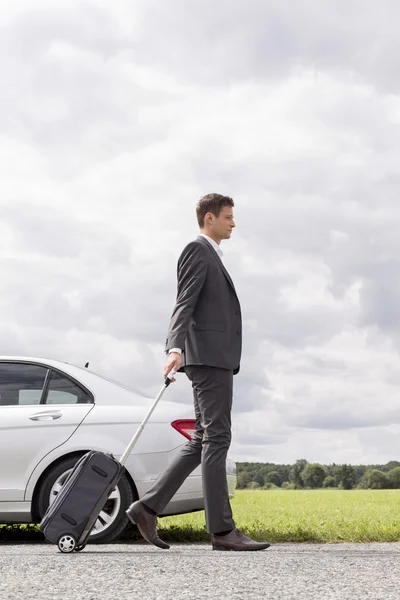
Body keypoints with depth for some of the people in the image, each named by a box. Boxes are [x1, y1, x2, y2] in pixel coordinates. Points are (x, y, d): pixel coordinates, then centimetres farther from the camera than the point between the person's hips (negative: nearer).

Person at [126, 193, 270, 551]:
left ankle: (147, 508, 9)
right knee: (216, 439, -10)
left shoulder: (211, 257, 27)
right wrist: (176, 349, -30)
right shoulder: (197, 250, -4)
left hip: (217, 361, 10)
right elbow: (184, 304, -17)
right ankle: (222, 530, -9)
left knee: (203, 442, 8)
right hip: (209, 357, -10)